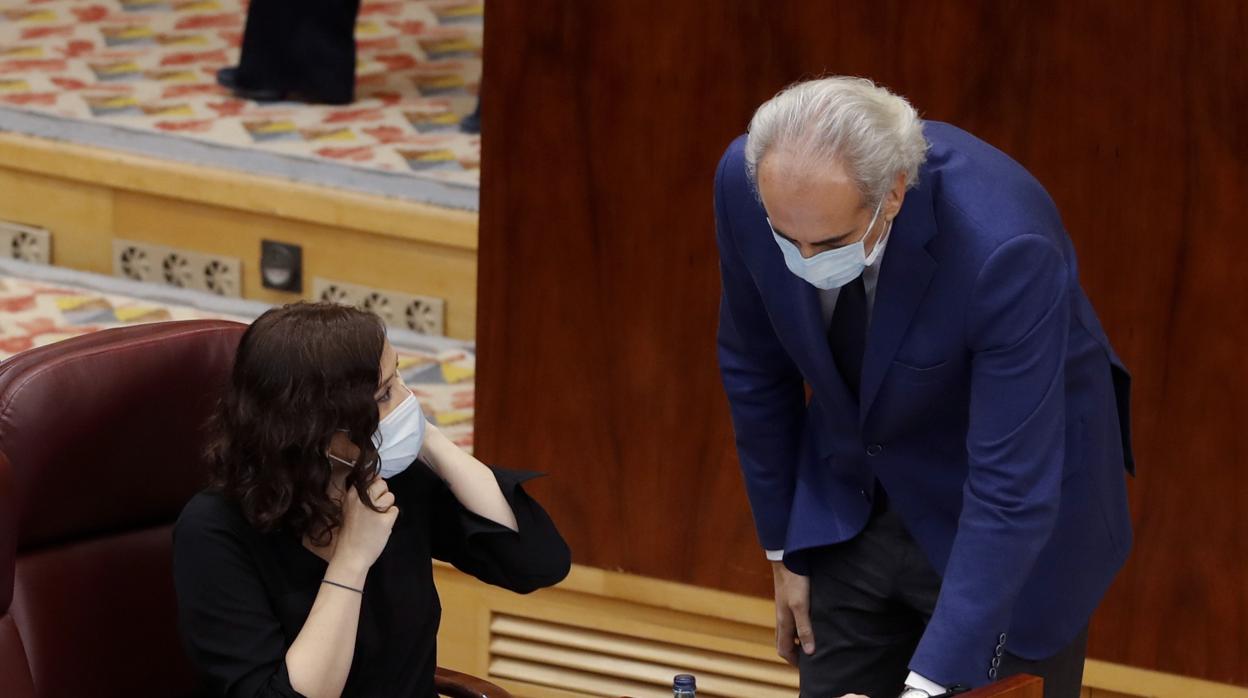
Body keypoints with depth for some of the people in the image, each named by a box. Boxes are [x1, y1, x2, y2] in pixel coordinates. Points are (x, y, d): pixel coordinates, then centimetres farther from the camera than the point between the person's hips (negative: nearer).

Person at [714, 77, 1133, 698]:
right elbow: (755, 367, -2)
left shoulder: (1002, 246, -36)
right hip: (850, 506, 4)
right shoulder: (747, 180, -21)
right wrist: (782, 547, 5)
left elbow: (1011, 492, -34)